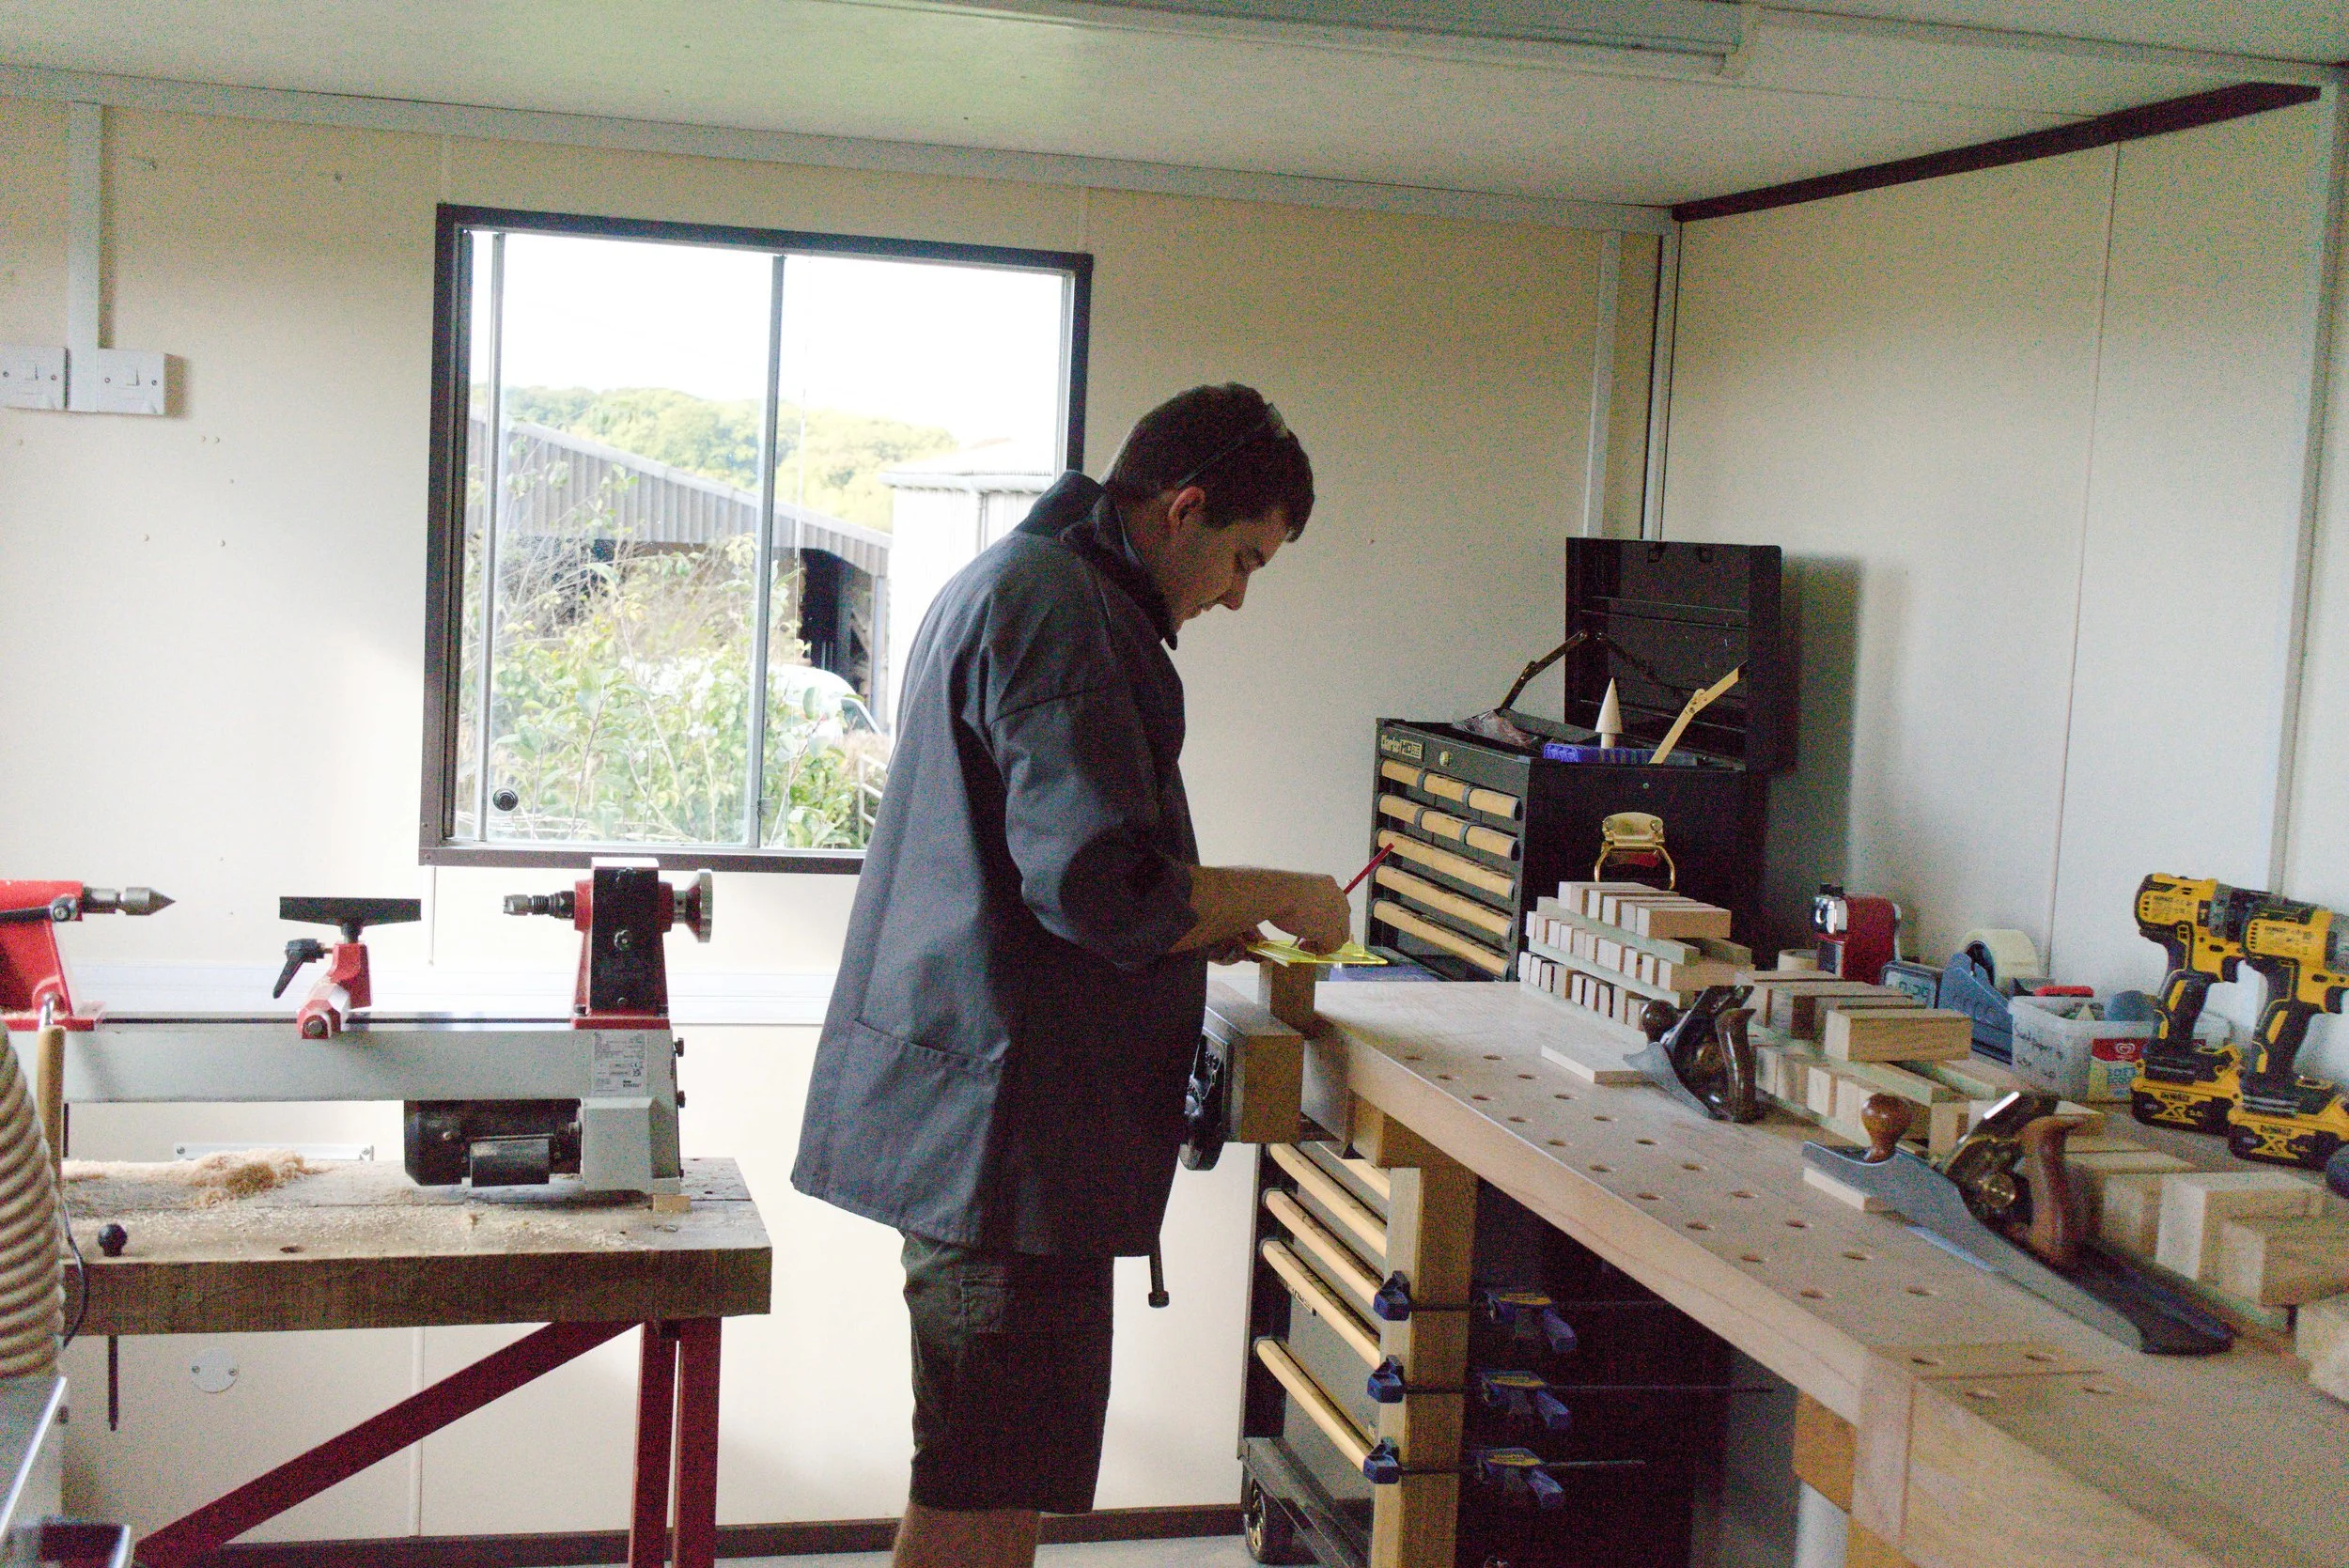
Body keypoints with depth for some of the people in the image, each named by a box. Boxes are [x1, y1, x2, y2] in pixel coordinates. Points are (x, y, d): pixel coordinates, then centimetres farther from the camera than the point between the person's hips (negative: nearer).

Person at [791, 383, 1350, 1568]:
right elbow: (1099, 887, -23)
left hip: (964, 1103, 11)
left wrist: (1203, 920, 20)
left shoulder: (1007, 583, 20)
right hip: (1004, 1117, -11)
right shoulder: (1059, 606, -15)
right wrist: (1277, 896, -8)